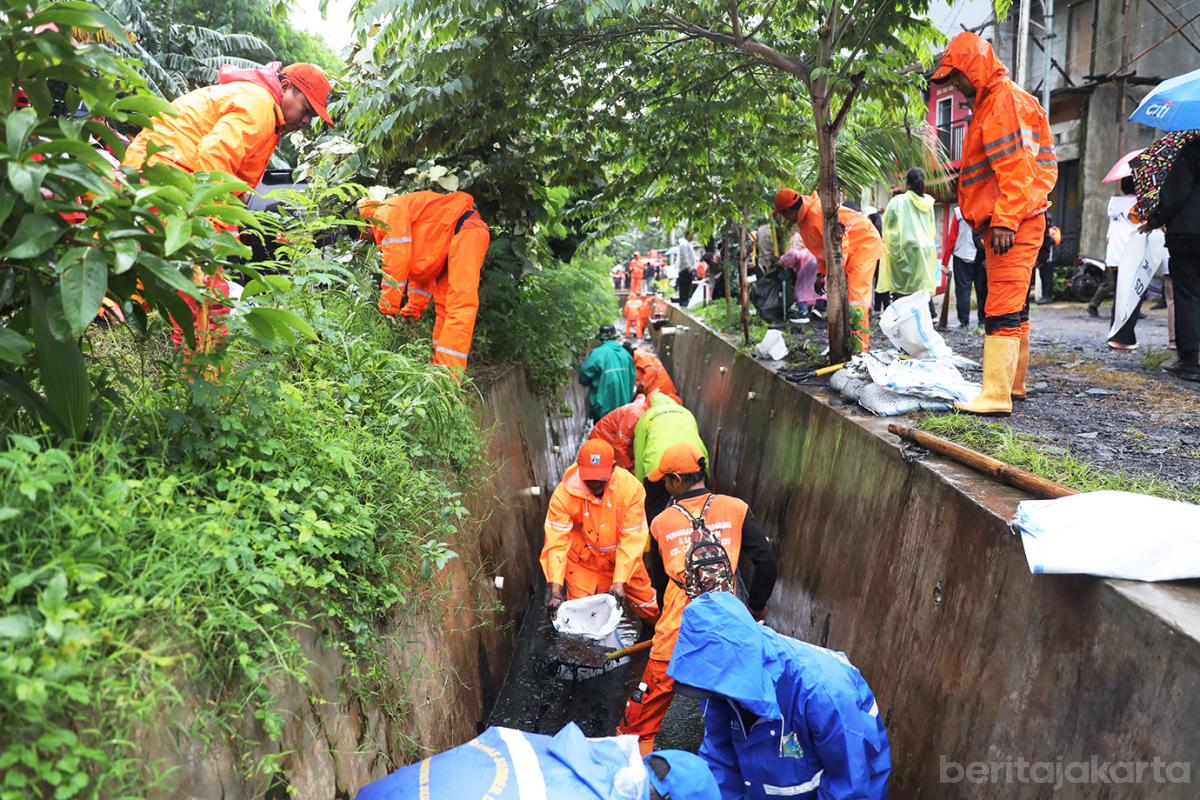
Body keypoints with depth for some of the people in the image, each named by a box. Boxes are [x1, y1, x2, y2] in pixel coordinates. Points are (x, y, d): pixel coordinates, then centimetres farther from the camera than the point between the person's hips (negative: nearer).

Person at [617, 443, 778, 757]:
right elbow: (765, 560, -6)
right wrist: (758, 605, 10)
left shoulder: (661, 522, 1)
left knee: (643, 713, 13)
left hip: (675, 635, -1)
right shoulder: (736, 508, -4)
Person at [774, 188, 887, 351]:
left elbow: (839, 241, -27)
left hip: (864, 245, -10)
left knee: (855, 297, -16)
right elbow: (822, 247, 18)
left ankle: (860, 350, -16)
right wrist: (821, 274, 11)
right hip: (851, 251, 10)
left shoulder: (817, 213, -24)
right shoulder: (804, 220, 10)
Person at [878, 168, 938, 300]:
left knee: (900, 292, -2)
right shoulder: (928, 202, 6)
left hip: (903, 249, -3)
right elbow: (932, 230, 13)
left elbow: (887, 225, 1)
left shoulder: (898, 201, -5)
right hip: (925, 250, 4)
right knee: (922, 292, 2)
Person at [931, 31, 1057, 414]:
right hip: (1004, 223, 11)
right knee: (1014, 307, 15)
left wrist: (1005, 222, -24)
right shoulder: (990, 103, 23)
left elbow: (1016, 168, -20)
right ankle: (1013, 383, 24)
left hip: (1013, 225, -11)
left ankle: (996, 396, -17)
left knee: (1003, 310, -14)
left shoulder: (1004, 100, -10)